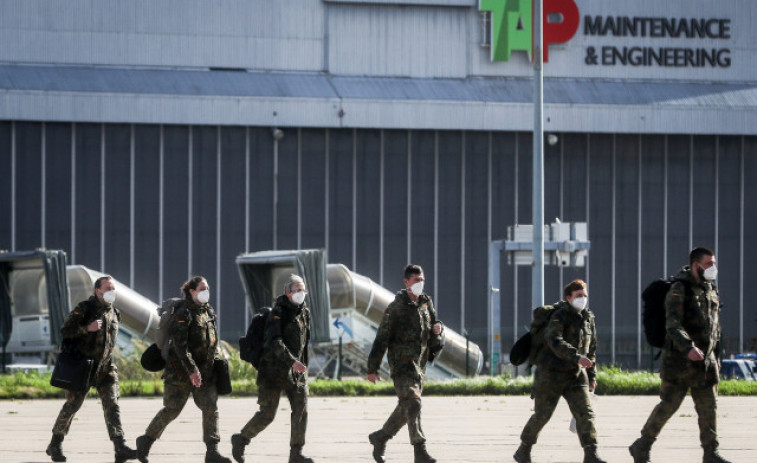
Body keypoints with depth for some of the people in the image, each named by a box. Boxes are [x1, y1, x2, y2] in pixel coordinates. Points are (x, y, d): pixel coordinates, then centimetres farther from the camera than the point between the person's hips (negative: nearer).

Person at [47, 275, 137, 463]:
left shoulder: (114, 313, 11)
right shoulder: (84, 308, -8)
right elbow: (65, 331, -13)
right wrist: (87, 328, -25)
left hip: (105, 367, 5)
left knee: (112, 404, -9)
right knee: (72, 404, 2)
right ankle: (55, 445, 19)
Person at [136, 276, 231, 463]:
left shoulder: (209, 312, 11)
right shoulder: (183, 314, -13)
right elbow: (179, 345, -20)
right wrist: (191, 370, -24)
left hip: (205, 372, 7)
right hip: (180, 371, -7)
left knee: (211, 409, -4)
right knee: (172, 409, -3)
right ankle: (146, 441, 15)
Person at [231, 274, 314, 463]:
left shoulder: (305, 312, 11)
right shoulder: (278, 312, -13)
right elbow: (274, 342, -23)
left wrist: (303, 366, 20)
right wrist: (292, 361, -29)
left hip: (296, 370, 7)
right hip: (274, 369, -7)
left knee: (301, 410, -4)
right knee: (267, 414, -4)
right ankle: (240, 440, 16)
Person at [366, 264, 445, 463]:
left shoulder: (426, 303, 12)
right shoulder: (396, 307, -9)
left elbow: (435, 339, 23)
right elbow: (382, 338, -9)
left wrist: (438, 329, -3)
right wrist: (372, 368, -9)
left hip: (419, 364, 7)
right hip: (402, 363, -7)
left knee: (405, 409, 13)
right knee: (412, 404, -17)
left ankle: (380, 438, 32)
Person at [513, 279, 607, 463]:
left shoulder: (588, 318, 11)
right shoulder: (559, 317, -12)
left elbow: (591, 349, 21)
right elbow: (555, 342, -29)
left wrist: (592, 375, 17)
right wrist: (577, 357, -38)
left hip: (576, 374, 5)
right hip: (551, 372, -5)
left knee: (585, 412, -10)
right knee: (542, 415, 4)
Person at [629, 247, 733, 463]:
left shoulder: (711, 290, 14)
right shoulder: (679, 290, -10)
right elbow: (673, 325, -21)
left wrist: (716, 356, 22)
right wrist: (688, 347, -34)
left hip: (705, 361, 7)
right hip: (679, 360, -7)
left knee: (709, 407, 4)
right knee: (668, 405, -6)